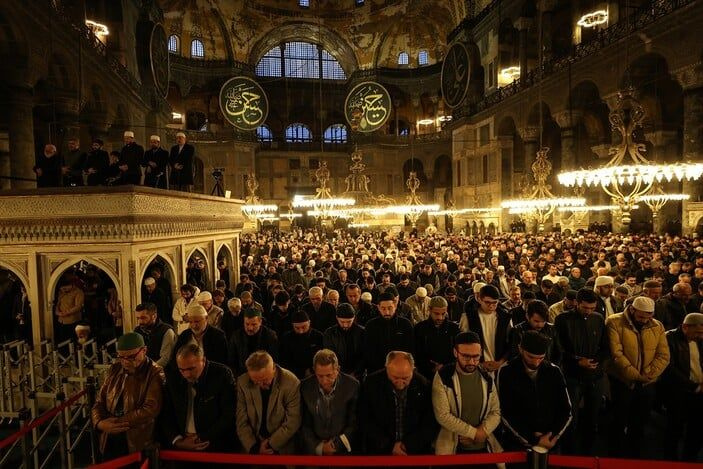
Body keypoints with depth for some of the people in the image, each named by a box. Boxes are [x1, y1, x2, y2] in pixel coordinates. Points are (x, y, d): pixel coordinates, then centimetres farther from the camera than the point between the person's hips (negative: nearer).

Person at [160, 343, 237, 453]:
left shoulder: (222, 374, -11)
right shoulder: (173, 378, 3)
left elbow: (228, 416, -11)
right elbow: (166, 416, 8)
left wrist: (202, 438, -12)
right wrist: (178, 441, -5)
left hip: (216, 447, -2)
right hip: (180, 447, 2)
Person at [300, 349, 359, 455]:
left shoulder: (352, 385, -10)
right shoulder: (305, 387, -5)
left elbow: (355, 423, -2)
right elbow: (304, 425, 4)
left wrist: (337, 444, -8)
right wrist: (319, 447, -4)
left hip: (344, 450, -1)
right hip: (315, 451, 2)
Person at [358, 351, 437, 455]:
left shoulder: (424, 385, -12)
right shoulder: (371, 384, -14)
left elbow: (430, 425, -7)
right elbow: (365, 423, -10)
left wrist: (408, 444, -16)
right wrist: (390, 446, -15)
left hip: (416, 451, 0)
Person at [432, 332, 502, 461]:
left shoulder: (487, 379, 4)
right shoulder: (443, 377, -10)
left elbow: (495, 412, 6)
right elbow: (443, 415, -14)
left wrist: (482, 432, -11)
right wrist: (474, 433, -13)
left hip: (484, 447, 4)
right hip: (453, 447, -3)